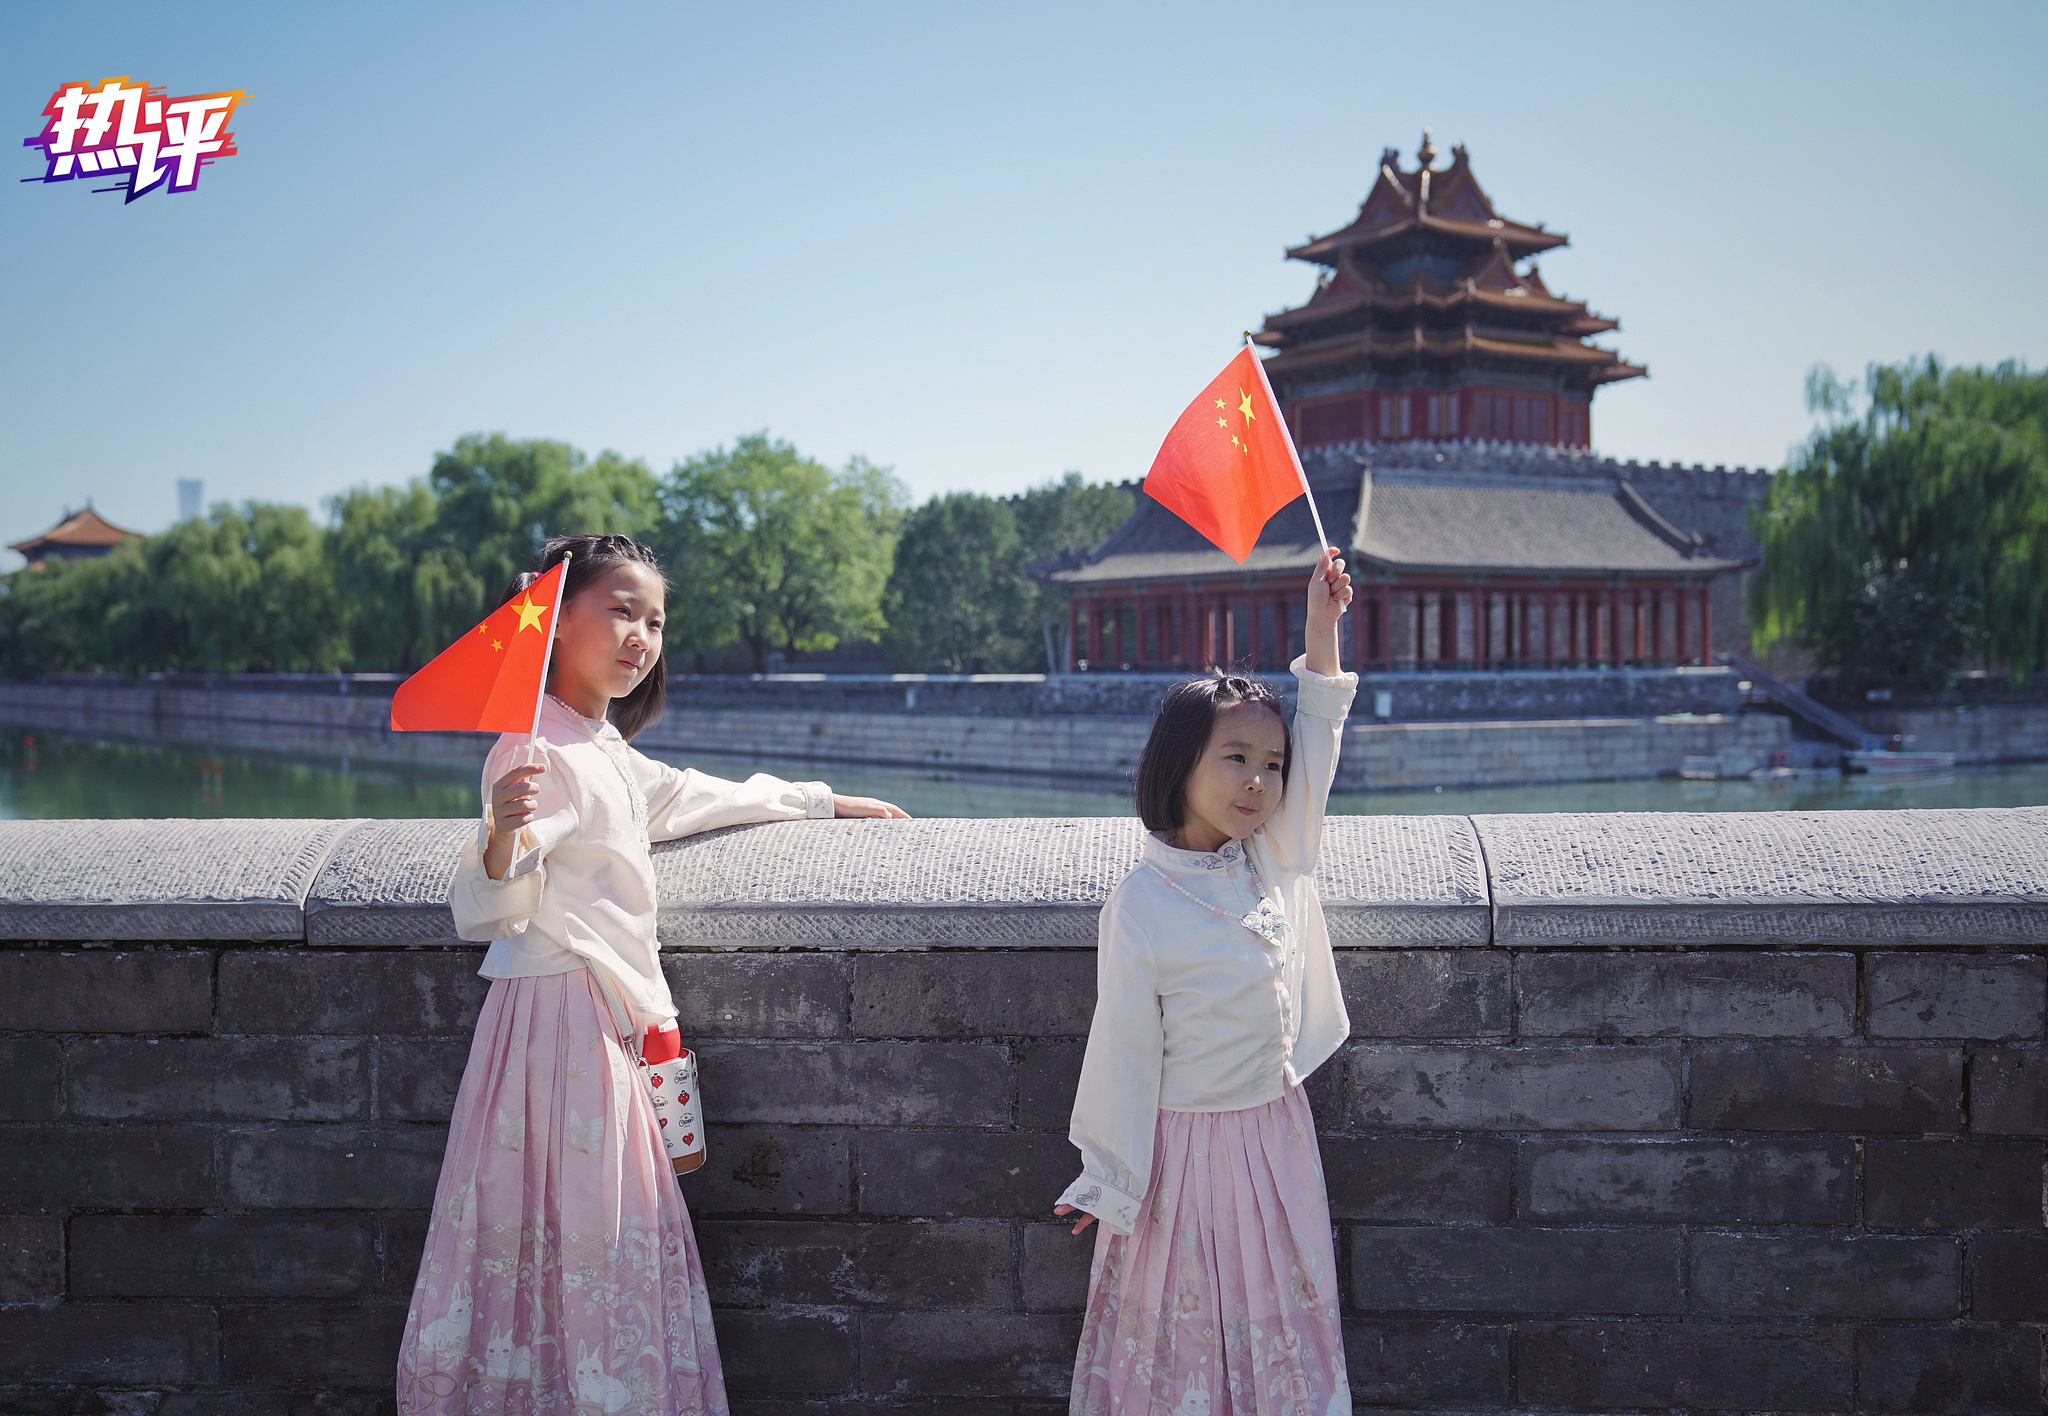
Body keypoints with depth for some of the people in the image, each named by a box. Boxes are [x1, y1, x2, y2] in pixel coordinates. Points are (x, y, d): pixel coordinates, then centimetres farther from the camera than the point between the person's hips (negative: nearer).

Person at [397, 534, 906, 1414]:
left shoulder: (605, 750, 14)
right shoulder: (538, 754, -15)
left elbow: (694, 797, 32)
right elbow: (486, 913, -19)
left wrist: (824, 801, 40)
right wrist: (502, 831, -40)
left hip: (603, 1022, 9)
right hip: (559, 1012, -9)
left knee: (605, 1237, 10)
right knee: (576, 1236, -7)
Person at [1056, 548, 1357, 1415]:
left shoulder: (1270, 862, -3)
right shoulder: (1142, 907, -18)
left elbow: (1316, 743, 5)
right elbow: (1123, 1053, -13)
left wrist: (1322, 628, -3)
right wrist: (1112, 1185, -8)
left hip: (1276, 1133, 5)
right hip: (1189, 1143, -5)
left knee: (1283, 1328, 15)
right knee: (1183, 1334, 9)